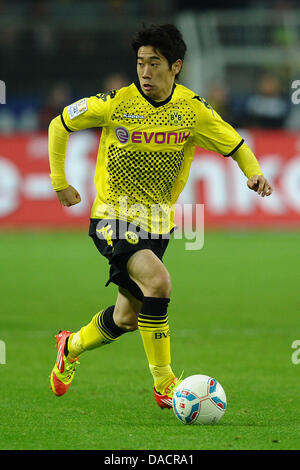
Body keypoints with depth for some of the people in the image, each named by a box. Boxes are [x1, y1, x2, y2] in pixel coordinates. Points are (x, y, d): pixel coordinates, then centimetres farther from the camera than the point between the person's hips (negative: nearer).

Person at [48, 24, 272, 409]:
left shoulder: (192, 110, -7)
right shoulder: (115, 103, -13)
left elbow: (236, 145, 4)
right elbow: (60, 125, 2)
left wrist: (254, 174, -17)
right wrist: (59, 182, 3)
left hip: (158, 222, 4)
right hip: (113, 217, -4)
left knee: (127, 318, 11)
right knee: (157, 280, -29)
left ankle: (72, 346, 43)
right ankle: (164, 384, -19)